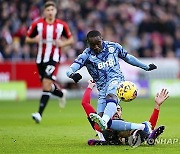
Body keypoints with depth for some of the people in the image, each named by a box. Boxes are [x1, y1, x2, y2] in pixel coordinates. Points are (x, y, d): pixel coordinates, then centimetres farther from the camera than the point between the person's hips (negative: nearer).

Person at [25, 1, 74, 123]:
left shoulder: (62, 25, -2)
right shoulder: (37, 24, 0)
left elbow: (71, 39, 10)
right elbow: (27, 39, 7)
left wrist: (63, 43, -11)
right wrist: (35, 39, -15)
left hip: (54, 58, -3)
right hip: (41, 58, 3)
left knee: (46, 84, -18)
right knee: (46, 85, 12)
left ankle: (40, 114, -18)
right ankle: (61, 94, 46)